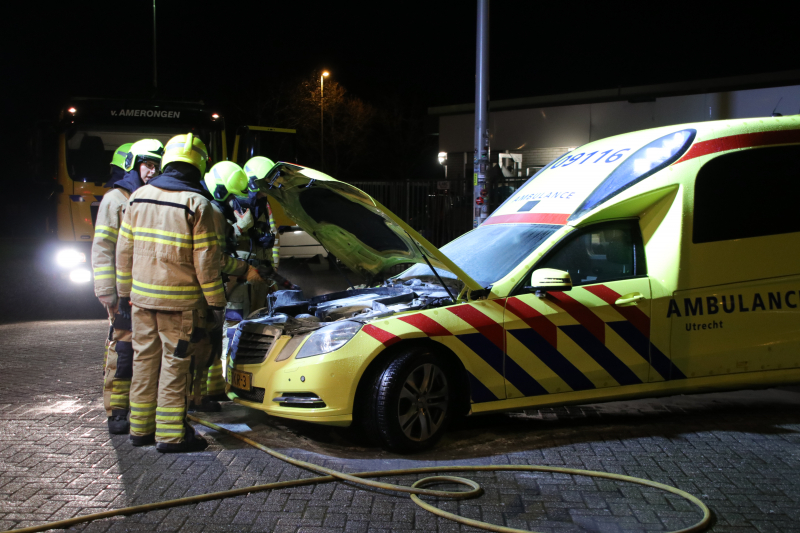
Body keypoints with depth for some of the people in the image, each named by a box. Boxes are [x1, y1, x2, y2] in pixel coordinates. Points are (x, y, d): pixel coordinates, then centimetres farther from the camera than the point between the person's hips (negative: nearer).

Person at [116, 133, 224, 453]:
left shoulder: (139, 197, 6)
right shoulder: (197, 204, -11)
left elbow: (124, 251, 10)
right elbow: (206, 261, -12)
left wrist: (125, 292, 18)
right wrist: (216, 304, -5)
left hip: (142, 296, 5)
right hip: (179, 301, -5)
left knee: (145, 359, 14)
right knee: (175, 364, 1)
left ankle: (141, 428, 22)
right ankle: (170, 434, 4)